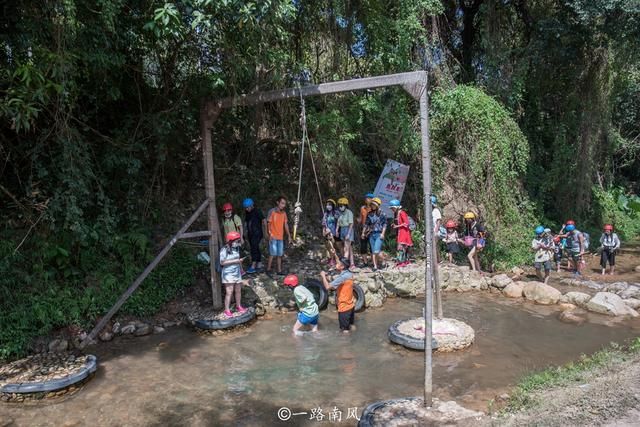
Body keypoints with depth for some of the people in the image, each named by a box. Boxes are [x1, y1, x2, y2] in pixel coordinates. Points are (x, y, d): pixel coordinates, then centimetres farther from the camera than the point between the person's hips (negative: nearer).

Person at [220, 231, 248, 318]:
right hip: (228, 274, -6)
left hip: (237, 273, 6)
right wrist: (235, 261, -23)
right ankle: (227, 310, 1)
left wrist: (241, 268, 21)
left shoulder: (237, 248, 4)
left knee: (238, 290, 14)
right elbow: (222, 262, -21)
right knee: (229, 292, -8)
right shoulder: (224, 250, -16)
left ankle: (238, 306, 31)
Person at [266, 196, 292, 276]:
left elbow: (286, 225, 14)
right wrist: (270, 234, -16)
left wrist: (289, 236, 12)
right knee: (272, 254, -8)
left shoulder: (284, 213, 10)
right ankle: (268, 270, 3)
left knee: (279, 255, 8)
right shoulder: (272, 211, -7)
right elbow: (268, 223, -8)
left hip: (281, 237, 6)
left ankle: (279, 271, 14)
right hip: (273, 237, -6)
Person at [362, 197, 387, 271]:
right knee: (373, 251, 4)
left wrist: (382, 234, -10)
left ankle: (381, 261, 13)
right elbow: (366, 224, 15)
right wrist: (363, 233, 10)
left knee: (376, 251, -14)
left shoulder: (382, 214, -2)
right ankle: (375, 266, 9)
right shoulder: (369, 214, 10)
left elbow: (384, 225, -3)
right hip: (371, 234, 5)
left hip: (379, 234, -5)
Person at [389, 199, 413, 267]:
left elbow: (406, 223, -19)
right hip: (399, 232, 9)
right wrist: (393, 225, 4)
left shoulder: (402, 213, -15)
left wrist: (397, 226, -18)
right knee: (404, 247, 13)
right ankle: (406, 260, 20)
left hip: (404, 231, -9)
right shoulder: (395, 213, 10)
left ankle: (401, 262, -14)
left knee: (401, 246, -13)